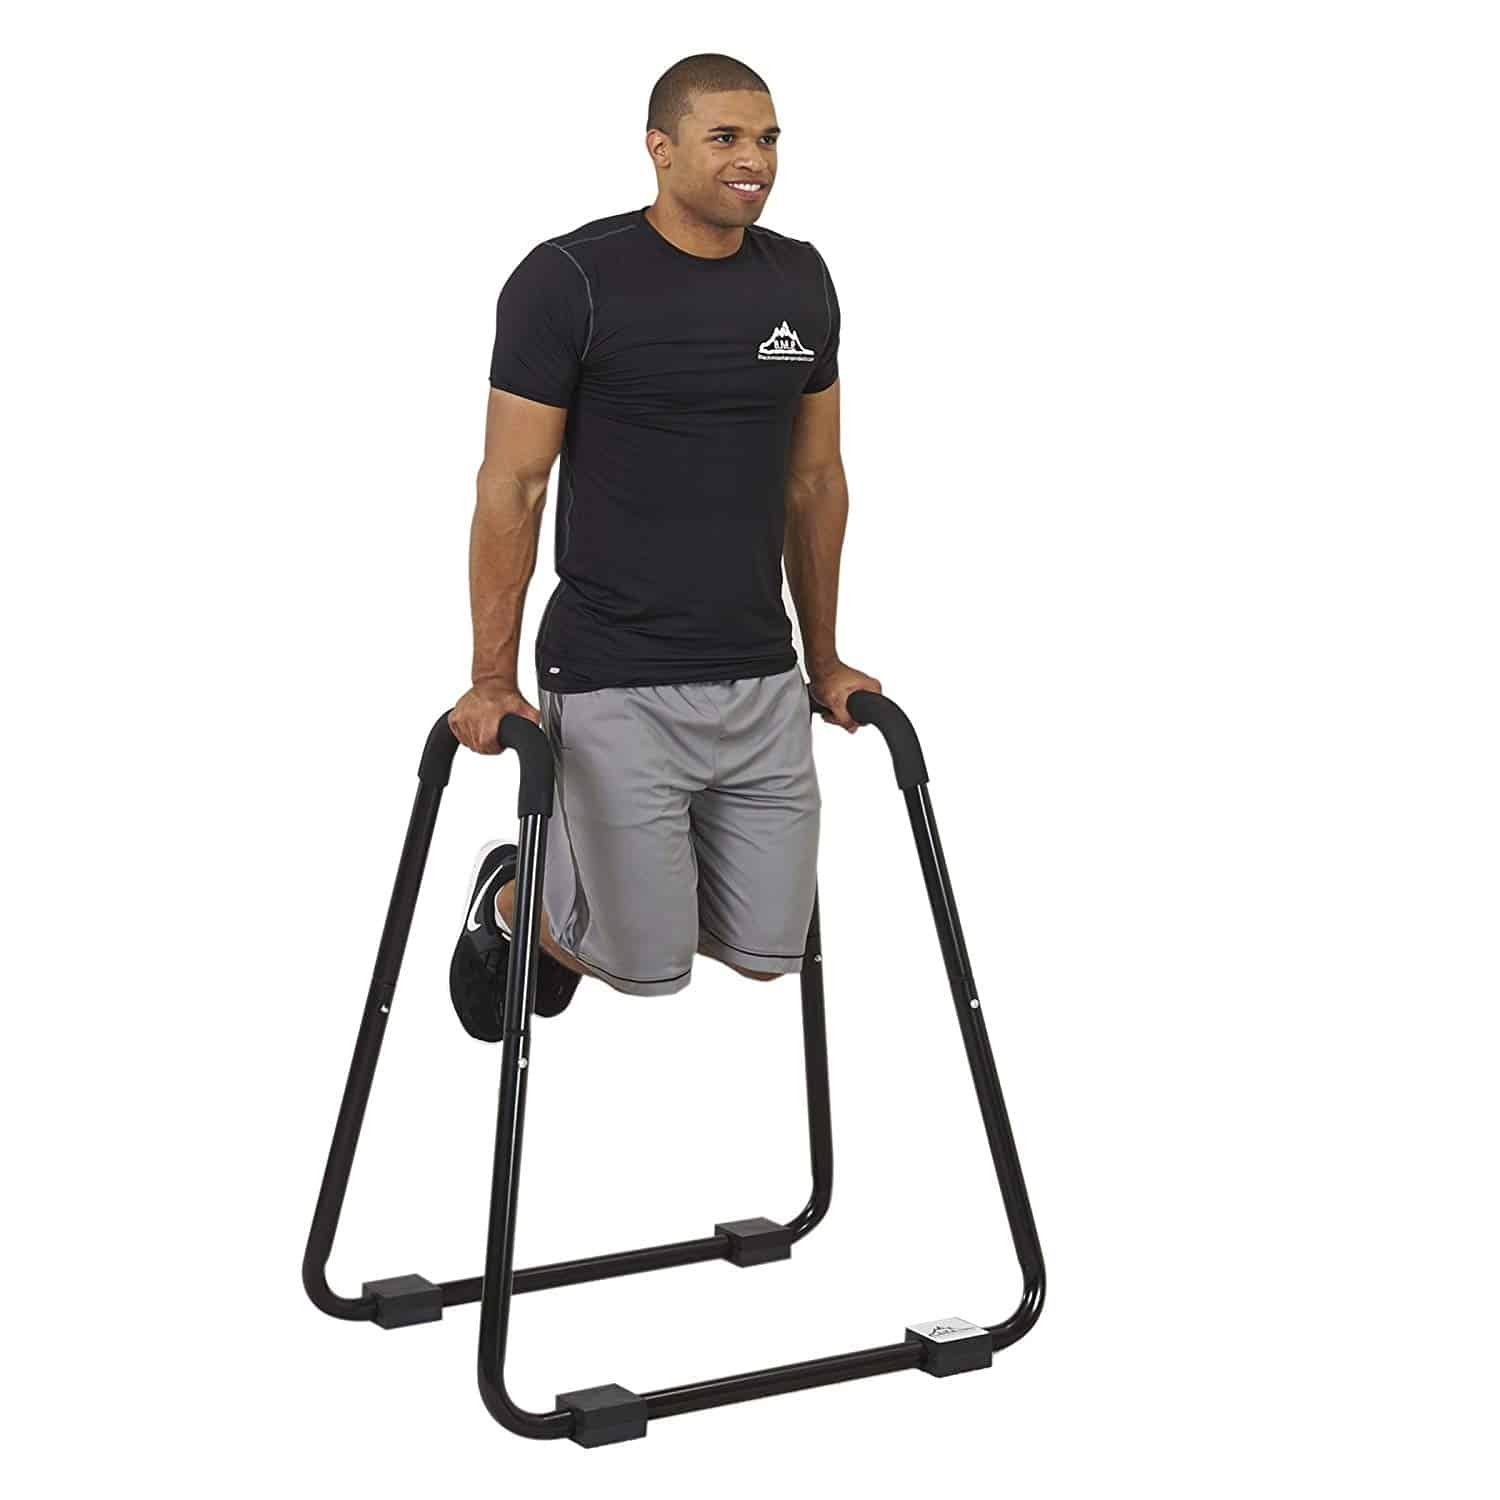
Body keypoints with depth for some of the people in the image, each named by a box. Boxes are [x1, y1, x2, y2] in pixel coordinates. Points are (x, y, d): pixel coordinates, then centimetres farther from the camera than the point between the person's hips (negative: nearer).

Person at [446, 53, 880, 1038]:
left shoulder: (802, 282, 5)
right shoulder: (571, 280, -12)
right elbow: (514, 487, -9)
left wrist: (823, 658, 15)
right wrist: (493, 680, -9)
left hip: (761, 683, 6)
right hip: (617, 689, -5)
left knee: (767, 952, 9)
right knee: (648, 965, -3)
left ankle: (595, 876, 38)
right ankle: (513, 897, 30)